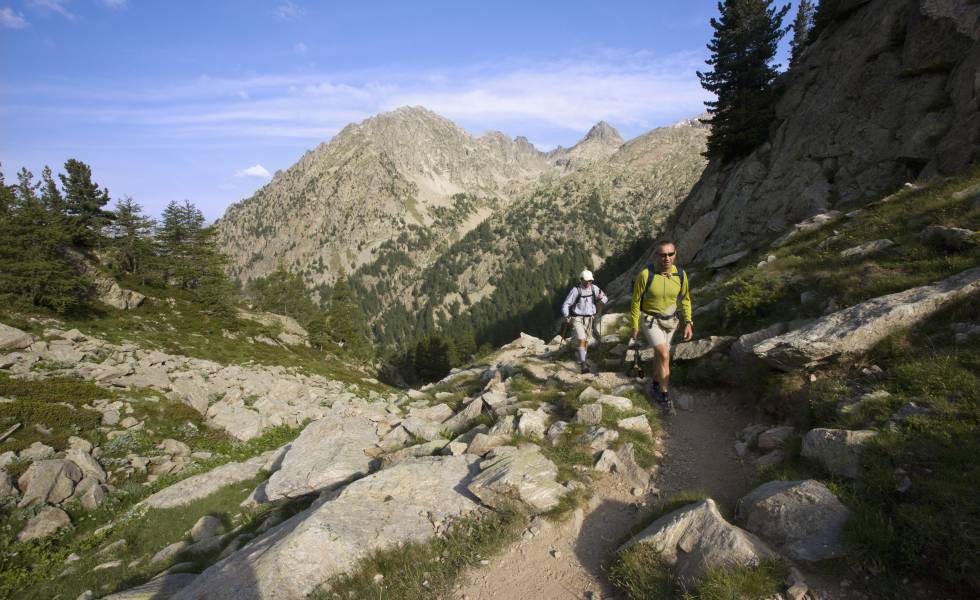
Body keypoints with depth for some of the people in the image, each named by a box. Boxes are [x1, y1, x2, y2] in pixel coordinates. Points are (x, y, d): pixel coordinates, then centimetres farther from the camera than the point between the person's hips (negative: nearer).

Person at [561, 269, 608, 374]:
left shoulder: (594, 288, -3)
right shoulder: (576, 290, -14)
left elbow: (605, 300, 4)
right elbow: (566, 304, -10)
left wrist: (601, 298, -20)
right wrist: (566, 316, -23)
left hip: (589, 318, 5)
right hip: (578, 318, -4)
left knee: (586, 340, 14)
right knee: (581, 340, -16)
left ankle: (582, 358, 35)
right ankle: (582, 365, -16)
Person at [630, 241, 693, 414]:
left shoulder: (681, 275, -12)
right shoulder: (645, 275, -23)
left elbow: (685, 299, 3)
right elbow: (636, 301, -12)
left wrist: (688, 323, -5)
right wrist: (635, 326, -6)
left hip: (669, 321, 4)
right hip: (650, 321, -4)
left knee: (659, 354, 18)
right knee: (664, 356, -17)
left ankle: (655, 387, 40)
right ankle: (664, 396, -2)